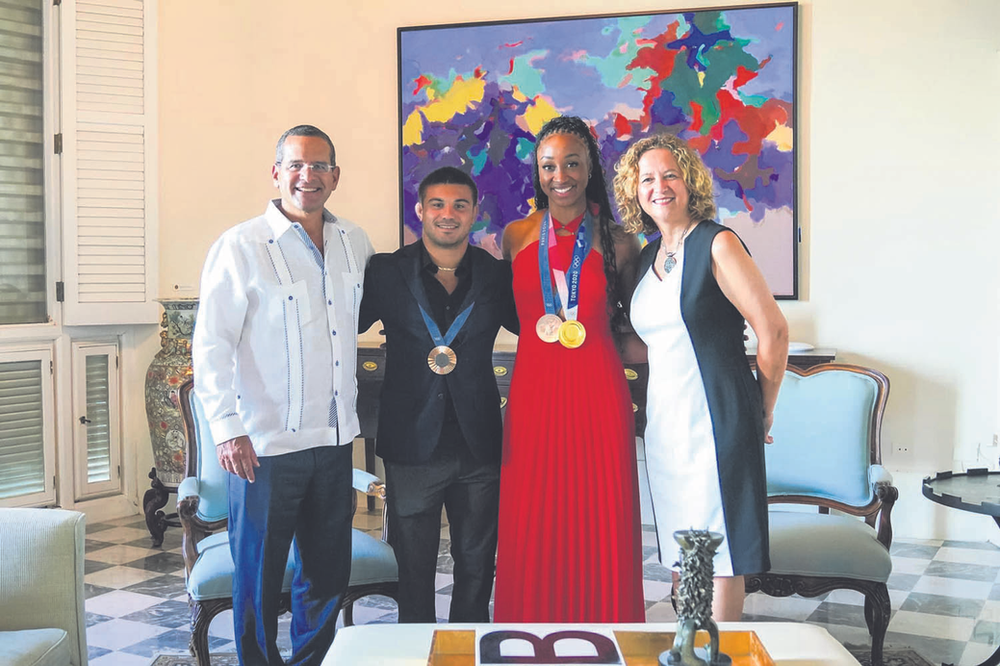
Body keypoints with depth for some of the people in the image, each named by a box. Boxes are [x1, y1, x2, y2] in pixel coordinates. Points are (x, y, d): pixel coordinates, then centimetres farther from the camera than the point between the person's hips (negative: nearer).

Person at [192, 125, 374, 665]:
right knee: (259, 579, 6)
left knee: (328, 574, 16)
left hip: (334, 438, 5)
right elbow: (210, 345, -9)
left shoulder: (355, 244, 9)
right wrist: (227, 428, -15)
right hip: (264, 443, -5)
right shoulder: (240, 247, -7)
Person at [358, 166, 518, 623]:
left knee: (477, 564, 14)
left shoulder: (496, 275, 3)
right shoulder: (386, 272, -1)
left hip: (478, 445, 2)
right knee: (414, 567, 10)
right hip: (412, 444, -1)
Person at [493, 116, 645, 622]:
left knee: (600, 523, 3)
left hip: (598, 390, -1)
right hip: (534, 388, 2)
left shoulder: (616, 242, 3)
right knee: (533, 528, 5)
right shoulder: (516, 236, 7)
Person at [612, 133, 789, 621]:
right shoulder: (647, 257, 13)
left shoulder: (717, 244, -9)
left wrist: (763, 411, -4)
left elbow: (773, 330, -11)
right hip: (664, 421, 7)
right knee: (680, 553, 14)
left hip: (716, 417, -7)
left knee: (719, 552, 1)